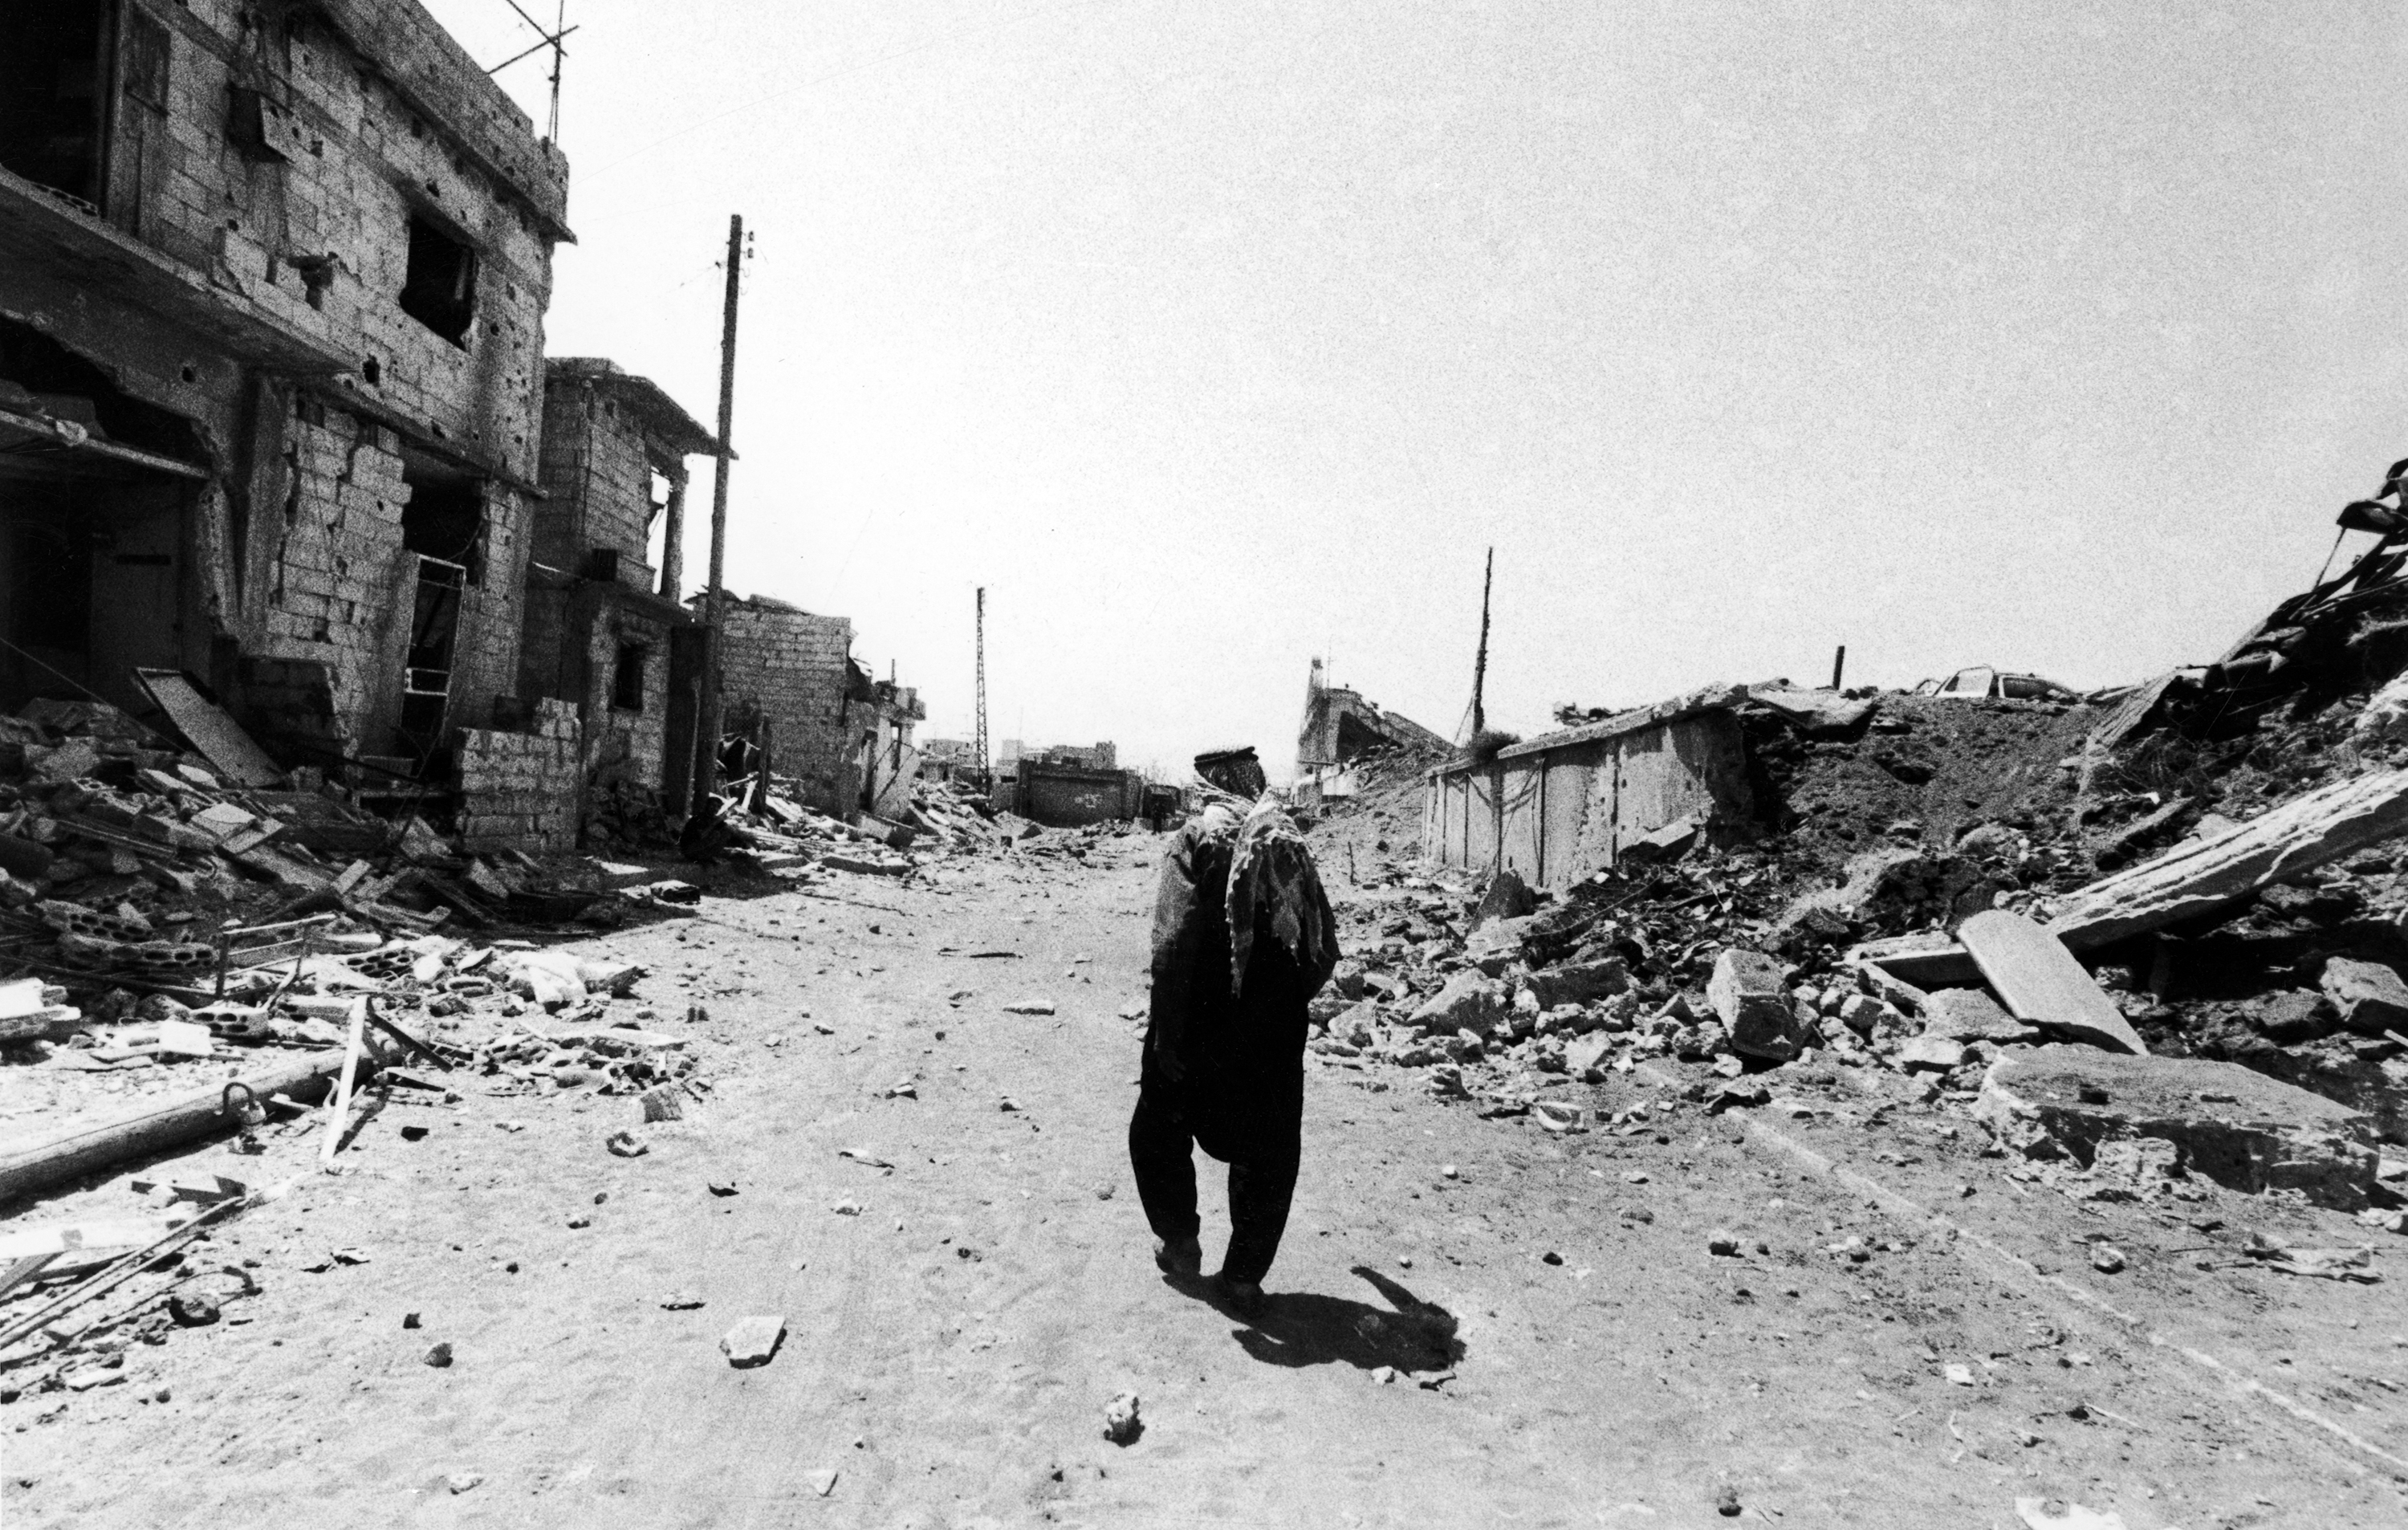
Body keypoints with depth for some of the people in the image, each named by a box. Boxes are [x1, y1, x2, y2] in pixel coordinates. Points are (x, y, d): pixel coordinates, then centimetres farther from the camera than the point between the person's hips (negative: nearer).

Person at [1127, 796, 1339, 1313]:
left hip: (1200, 1024, -3)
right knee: (1268, 1152, 16)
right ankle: (1245, 1275, 19)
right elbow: (1326, 947, 6)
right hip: (1274, 1036, 3)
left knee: (1158, 1132, 21)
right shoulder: (1290, 848, 6)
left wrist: (1167, 1034, -15)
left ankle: (1182, 1243, 26)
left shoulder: (1196, 844, -6)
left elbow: (1174, 941, -17)